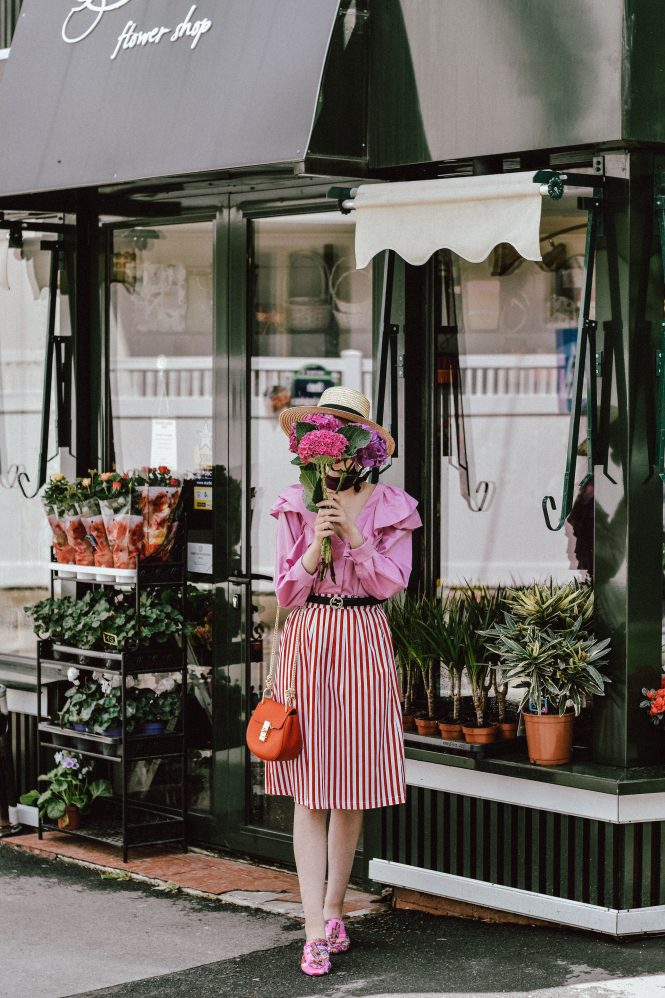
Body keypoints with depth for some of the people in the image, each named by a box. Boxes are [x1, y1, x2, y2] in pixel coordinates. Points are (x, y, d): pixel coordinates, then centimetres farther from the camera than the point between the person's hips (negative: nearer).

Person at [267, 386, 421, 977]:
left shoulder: (391, 507, 3)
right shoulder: (296, 506, 4)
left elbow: (392, 582, -5)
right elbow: (286, 592, 1)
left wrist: (354, 534, -15)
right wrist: (316, 545, -15)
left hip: (364, 643, 1)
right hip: (308, 640, 0)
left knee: (352, 791, 6)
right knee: (309, 793, -5)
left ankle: (333, 910, 23)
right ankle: (316, 932, -6)